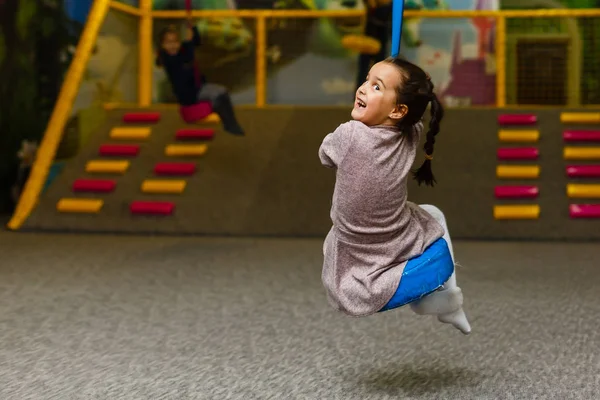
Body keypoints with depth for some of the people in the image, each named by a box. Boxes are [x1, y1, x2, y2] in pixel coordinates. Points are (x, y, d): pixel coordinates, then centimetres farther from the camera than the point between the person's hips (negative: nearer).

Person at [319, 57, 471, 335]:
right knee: (434, 215, 33)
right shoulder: (410, 138, -9)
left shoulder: (349, 134, -20)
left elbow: (325, 156, 4)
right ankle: (446, 301, 35)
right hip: (400, 254, 3)